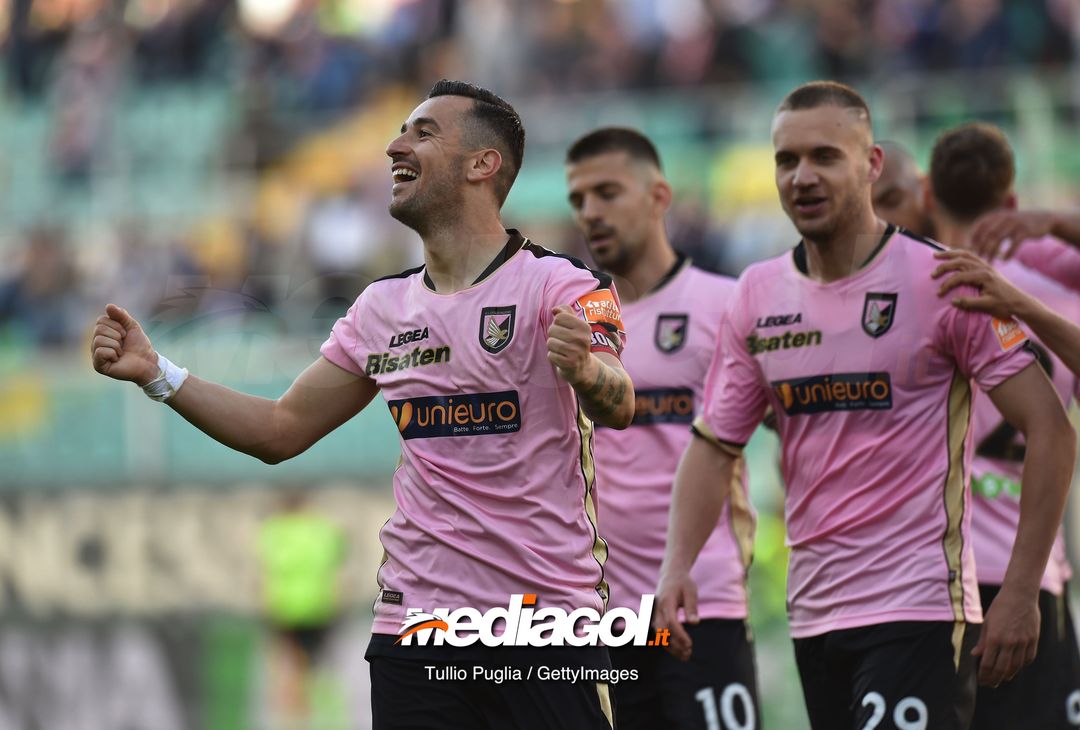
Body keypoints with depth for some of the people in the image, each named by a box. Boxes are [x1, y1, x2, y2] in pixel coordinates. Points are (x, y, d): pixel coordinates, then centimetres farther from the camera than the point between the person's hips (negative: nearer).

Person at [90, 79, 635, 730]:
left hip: (548, 632, -5)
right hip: (413, 627, 5)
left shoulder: (560, 286, -8)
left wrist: (587, 372, -48)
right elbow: (281, 431, 18)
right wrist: (157, 375, 8)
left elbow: (619, 409, -25)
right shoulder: (383, 307, 11)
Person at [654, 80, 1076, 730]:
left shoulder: (940, 280, -8)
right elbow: (716, 445, 13)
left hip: (918, 608, -6)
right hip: (814, 614, 6)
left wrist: (1021, 594, -13)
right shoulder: (758, 295, 8)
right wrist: (678, 565, -5)